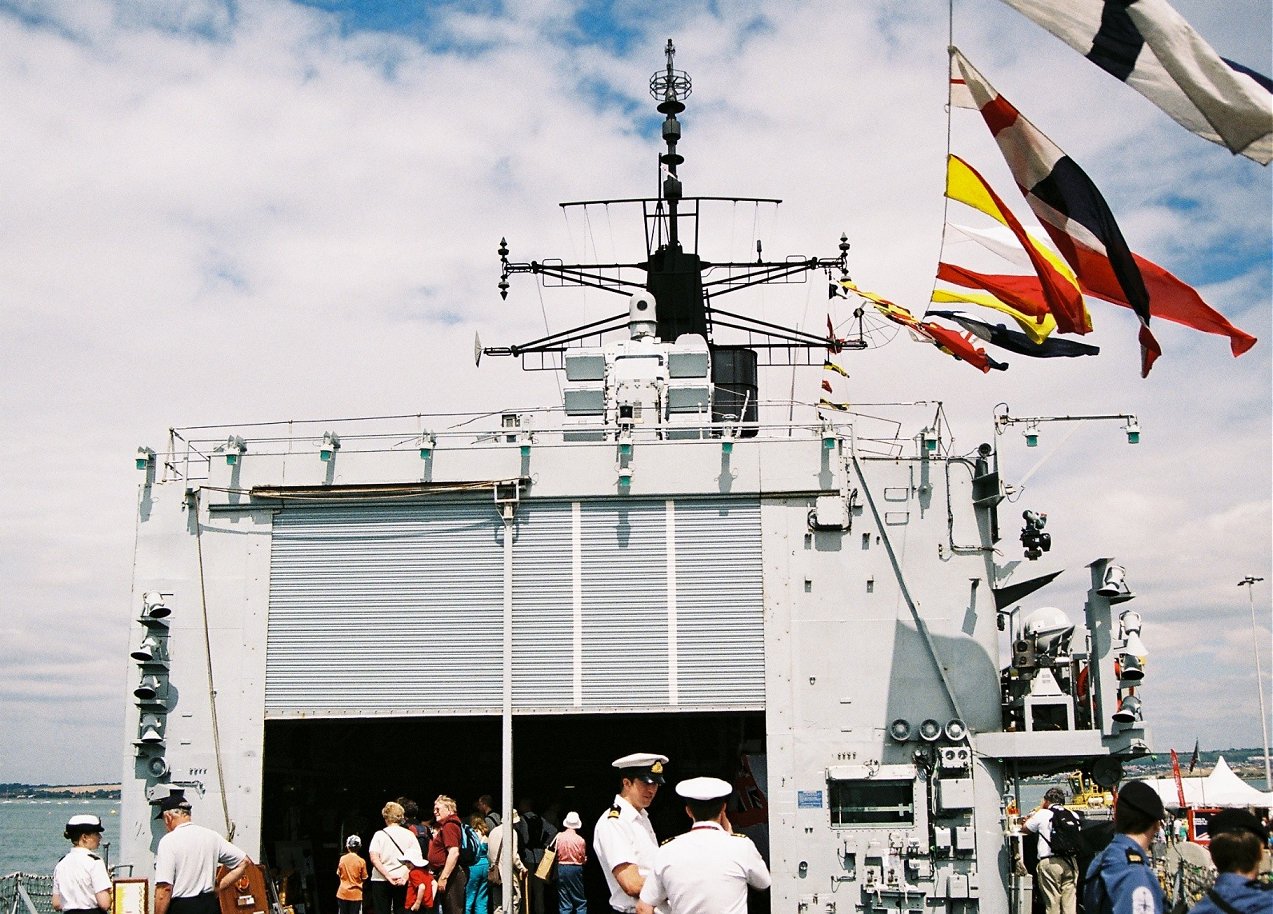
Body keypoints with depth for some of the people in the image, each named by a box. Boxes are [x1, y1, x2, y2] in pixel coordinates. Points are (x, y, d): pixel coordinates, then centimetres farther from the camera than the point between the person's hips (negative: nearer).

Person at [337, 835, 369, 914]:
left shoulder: (342, 859, -4)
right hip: (356, 894, -2)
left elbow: (339, 874, 6)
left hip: (343, 893, 2)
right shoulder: (361, 861, -10)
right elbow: (364, 878, -4)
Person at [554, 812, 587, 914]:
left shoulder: (559, 836, -6)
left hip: (562, 868, 2)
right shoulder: (580, 840, -9)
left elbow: (555, 851, 2)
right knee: (581, 902, 8)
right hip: (576, 869, -2)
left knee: (564, 903, 6)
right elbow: (583, 859, -2)